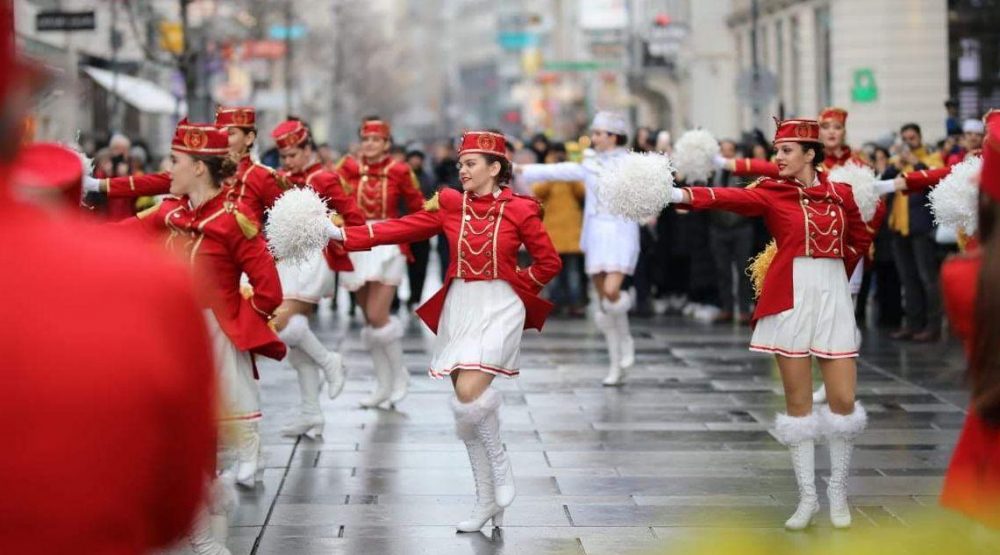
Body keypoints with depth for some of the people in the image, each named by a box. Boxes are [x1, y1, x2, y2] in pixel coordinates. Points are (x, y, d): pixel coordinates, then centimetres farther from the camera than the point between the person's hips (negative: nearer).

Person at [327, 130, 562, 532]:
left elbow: (549, 262, 1)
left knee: (470, 393, -23)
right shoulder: (450, 204, 4)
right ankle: (487, 502, 17)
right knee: (467, 408, 7)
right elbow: (401, 228, 2)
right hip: (458, 308, 5)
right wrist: (341, 235, -4)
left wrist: (515, 287, -2)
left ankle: (499, 464, 4)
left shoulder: (519, 210, -6)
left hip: (499, 309, -5)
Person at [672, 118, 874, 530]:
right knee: (798, 402, 2)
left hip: (833, 298, 1)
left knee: (843, 400, -1)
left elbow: (860, 240, 20)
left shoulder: (840, 194, 5)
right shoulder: (771, 193, -1)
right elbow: (728, 197, -19)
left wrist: (834, 272, 10)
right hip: (789, 300, -1)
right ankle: (807, 497, 11)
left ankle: (838, 492, 17)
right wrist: (678, 194, -36)